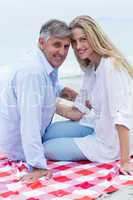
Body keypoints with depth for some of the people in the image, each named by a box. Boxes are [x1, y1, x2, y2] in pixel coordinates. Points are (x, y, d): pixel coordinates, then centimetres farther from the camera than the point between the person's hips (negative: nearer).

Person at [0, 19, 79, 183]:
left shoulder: (50, 62, -2)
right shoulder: (32, 71, -31)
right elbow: (30, 122, -34)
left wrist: (60, 90, 2)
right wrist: (37, 166, -33)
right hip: (17, 146, -9)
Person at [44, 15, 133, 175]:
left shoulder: (111, 66, -24)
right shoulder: (90, 67, 4)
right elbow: (81, 108, 11)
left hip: (111, 141, -8)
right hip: (97, 126, 8)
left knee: (46, 149, -6)